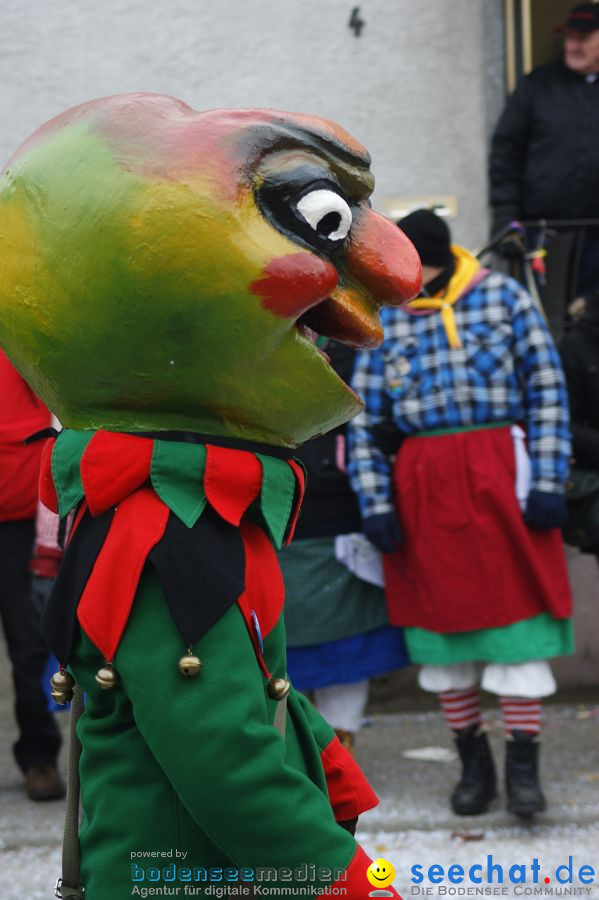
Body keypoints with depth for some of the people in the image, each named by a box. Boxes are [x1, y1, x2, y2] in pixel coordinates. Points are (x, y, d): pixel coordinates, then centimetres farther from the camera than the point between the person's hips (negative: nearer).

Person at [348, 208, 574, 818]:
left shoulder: (503, 297, 4)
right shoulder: (384, 320, 8)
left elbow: (546, 390, 2)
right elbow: (364, 420, 7)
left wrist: (546, 480, -6)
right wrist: (374, 503, -1)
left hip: (500, 476, -2)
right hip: (422, 487, 2)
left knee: (515, 613, -3)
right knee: (442, 616, 7)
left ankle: (523, 763, 5)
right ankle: (471, 760, 20)